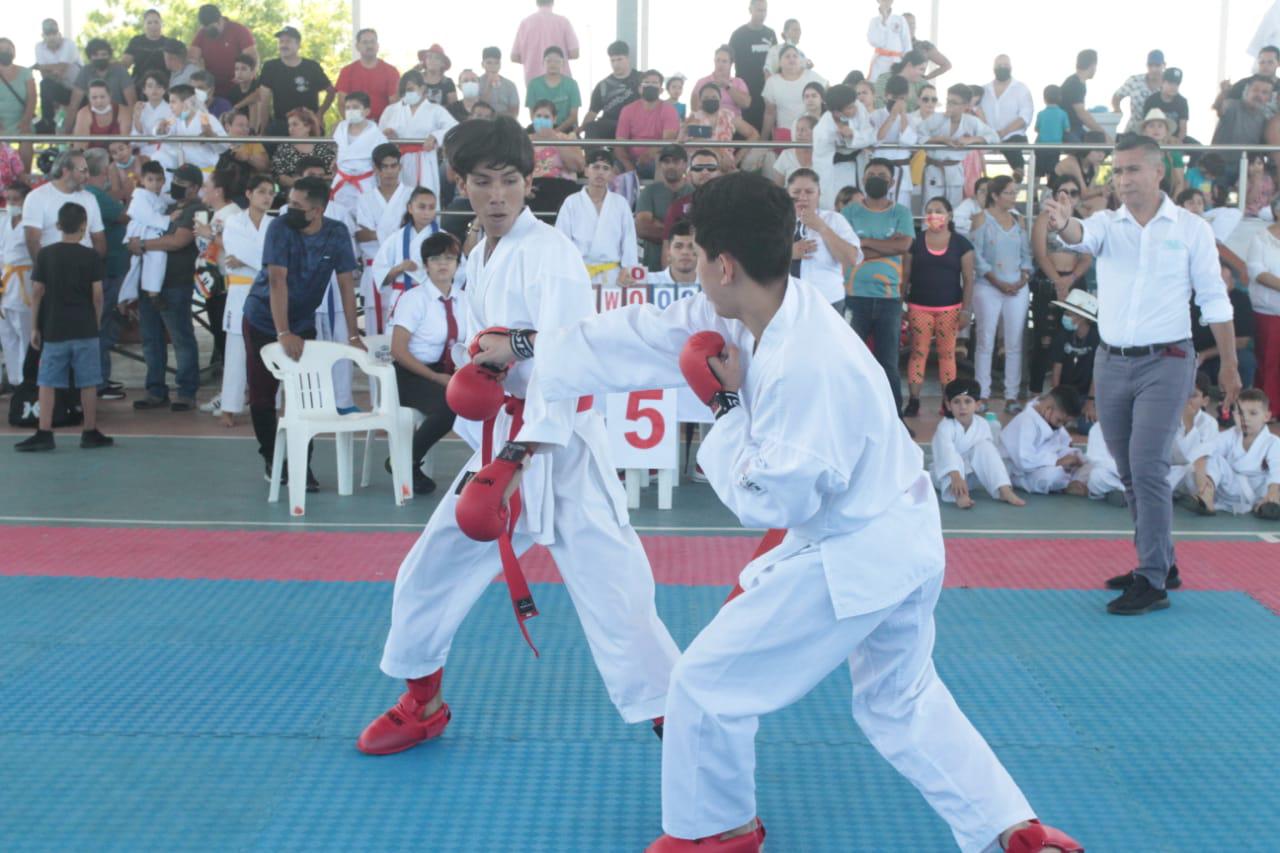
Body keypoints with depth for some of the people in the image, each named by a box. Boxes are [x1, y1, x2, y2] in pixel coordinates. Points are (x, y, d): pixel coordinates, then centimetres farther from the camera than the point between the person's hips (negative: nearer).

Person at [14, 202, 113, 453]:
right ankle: (90, 433, 11)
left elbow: (37, 293, 0)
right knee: (88, 383, 6)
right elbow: (97, 295, -3)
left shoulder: (45, 255, 0)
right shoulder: (91, 257, -2)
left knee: (47, 383, 5)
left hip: (53, 330, 1)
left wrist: (35, 327, 8)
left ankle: (44, 434, 1)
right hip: (85, 329, 0)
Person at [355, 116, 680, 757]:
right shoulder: (479, 260, 11)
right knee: (431, 571, 13)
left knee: (611, 585, -10)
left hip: (561, 442, -8)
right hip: (503, 437, 8)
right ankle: (422, 705, 34)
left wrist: (523, 453, -36)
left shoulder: (550, 254, -15)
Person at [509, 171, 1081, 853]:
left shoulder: (806, 367, -30)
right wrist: (526, 348, 8)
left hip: (851, 558, -10)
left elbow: (772, 499, -24)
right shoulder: (761, 310, -2)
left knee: (707, 683, 5)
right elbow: (648, 335, 5)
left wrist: (728, 407, -13)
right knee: (902, 702, 26)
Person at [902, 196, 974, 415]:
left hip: (950, 308, 0)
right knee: (918, 352, -1)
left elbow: (968, 279, 1)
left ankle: (949, 402, 9)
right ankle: (913, 401, 0)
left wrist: (966, 309, -5)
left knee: (947, 353, 4)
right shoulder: (915, 242, 3)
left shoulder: (961, 243, 2)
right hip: (919, 308, 0)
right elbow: (906, 276, 6)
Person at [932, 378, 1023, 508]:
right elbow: (946, 452, -44)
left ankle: (1005, 490, -28)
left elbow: (991, 453, -5)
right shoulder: (945, 427, -26)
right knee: (955, 461, -34)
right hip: (947, 472, -3)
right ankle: (958, 494, -61)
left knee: (985, 446, -21)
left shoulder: (983, 425, -10)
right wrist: (956, 477, -59)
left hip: (972, 471, 3)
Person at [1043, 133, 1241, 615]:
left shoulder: (1191, 229, 0)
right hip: (1111, 363, 4)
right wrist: (1064, 226, -43)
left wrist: (1229, 366, 4)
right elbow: (1082, 237, -18)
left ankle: (1152, 583, -6)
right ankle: (1159, 561, 28)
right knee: (1129, 471, 12)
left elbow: (1213, 299, 3)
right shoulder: (1107, 224, 5)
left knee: (1147, 467, -12)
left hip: (1165, 362, -4)